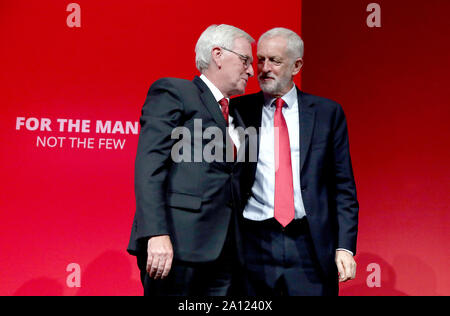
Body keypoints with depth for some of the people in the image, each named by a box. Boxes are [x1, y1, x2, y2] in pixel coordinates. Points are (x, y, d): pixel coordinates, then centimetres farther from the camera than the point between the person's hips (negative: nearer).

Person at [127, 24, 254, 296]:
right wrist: (157, 234, -21)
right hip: (177, 243, -7)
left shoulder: (234, 116, 22)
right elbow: (149, 165, -11)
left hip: (223, 250, 7)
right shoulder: (173, 92, 1)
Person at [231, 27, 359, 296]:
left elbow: (343, 188, 5)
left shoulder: (328, 113, 5)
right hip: (253, 243, 0)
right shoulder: (238, 110, 5)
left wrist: (345, 246, -3)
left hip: (311, 247, 0)